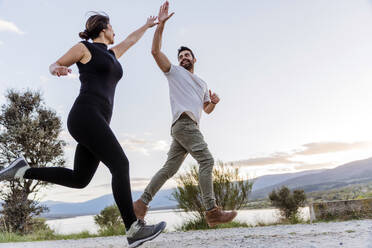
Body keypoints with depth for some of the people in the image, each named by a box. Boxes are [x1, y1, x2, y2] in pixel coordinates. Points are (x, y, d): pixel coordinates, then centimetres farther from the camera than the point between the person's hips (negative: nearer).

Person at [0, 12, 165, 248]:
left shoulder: (112, 54, 29)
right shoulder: (83, 47, 9)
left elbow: (130, 40, 46)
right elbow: (54, 65, 15)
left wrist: (147, 25, 61)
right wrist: (57, 69, -10)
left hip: (98, 122, 9)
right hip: (86, 116, -9)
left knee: (79, 179, 8)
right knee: (121, 165, -17)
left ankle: (24, 170, 15)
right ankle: (134, 228, -16)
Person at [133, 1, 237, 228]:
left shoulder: (202, 83, 32)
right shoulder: (174, 71, 15)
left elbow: (207, 109, 33)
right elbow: (156, 51, 2)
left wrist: (214, 101, 9)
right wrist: (161, 24, -7)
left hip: (191, 126, 7)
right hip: (184, 123, -7)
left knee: (169, 168, 2)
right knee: (207, 160, -18)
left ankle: (142, 203, 7)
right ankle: (212, 211, -20)